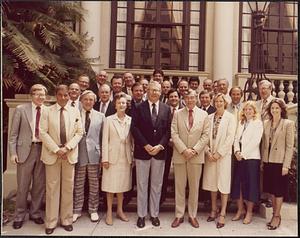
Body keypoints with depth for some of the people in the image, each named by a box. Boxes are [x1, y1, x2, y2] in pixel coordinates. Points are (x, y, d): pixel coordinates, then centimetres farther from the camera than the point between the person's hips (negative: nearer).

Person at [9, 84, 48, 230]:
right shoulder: (21, 109, 0)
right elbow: (14, 133, 1)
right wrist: (13, 152, -5)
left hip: (43, 150, 2)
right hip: (25, 150, -2)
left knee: (39, 184, 11)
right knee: (23, 185, 8)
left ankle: (35, 213, 30)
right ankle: (19, 216, 27)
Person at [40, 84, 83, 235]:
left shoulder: (75, 111, 5)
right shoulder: (47, 111, 1)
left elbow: (79, 132, 2)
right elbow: (43, 133, -4)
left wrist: (67, 148, -10)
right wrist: (56, 149, -12)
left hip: (70, 154, 1)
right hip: (52, 154, -1)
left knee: (68, 187, 7)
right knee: (52, 188, 3)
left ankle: (67, 220, 20)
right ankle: (51, 222, 15)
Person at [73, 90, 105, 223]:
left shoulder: (100, 116, 6)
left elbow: (103, 137, 5)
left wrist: (103, 155, 1)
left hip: (94, 154, 1)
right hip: (79, 153, -1)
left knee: (94, 184, 10)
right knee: (78, 184, 10)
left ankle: (93, 210, 26)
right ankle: (77, 210, 26)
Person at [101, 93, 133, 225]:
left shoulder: (131, 120, 4)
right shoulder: (109, 120, -2)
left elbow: (132, 140, 7)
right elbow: (105, 140, -4)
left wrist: (132, 156, 4)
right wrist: (105, 158, -8)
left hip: (126, 157, 3)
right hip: (112, 157, -2)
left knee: (122, 185, 12)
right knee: (111, 185, 4)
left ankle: (120, 211, 27)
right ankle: (109, 212, 19)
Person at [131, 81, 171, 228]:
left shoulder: (166, 109, 6)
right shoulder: (139, 108, 0)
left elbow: (168, 130, 2)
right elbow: (134, 128, -6)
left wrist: (160, 145, -10)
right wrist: (146, 145, -13)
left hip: (159, 151, 2)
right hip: (142, 151, -2)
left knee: (157, 185, 11)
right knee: (142, 185, 7)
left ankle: (154, 214, 25)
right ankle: (141, 215, 20)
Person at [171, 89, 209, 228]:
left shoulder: (203, 114, 5)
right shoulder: (177, 114, 4)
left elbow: (205, 135, 0)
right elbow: (174, 134, -3)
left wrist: (194, 150, -11)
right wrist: (184, 150, -13)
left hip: (196, 156, 0)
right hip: (180, 155, 0)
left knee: (194, 187, 9)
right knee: (179, 187, 7)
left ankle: (192, 216, 23)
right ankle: (179, 215, 20)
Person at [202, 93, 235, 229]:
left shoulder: (230, 117, -2)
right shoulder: (210, 117, 9)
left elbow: (230, 137, -8)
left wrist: (219, 153, -12)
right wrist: (208, 151, -6)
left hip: (223, 154, -4)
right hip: (210, 154, 4)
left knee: (223, 183, 0)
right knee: (212, 182, 10)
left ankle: (222, 214, 9)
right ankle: (213, 210, 24)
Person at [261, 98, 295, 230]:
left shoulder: (288, 123, -6)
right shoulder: (266, 123, 7)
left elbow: (290, 146, -9)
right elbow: (263, 143, 9)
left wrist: (286, 165, -13)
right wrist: (262, 161, 6)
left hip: (280, 161, -4)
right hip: (268, 161, 5)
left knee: (279, 190, 5)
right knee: (271, 190, 13)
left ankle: (277, 216, 17)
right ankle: (275, 213, 26)